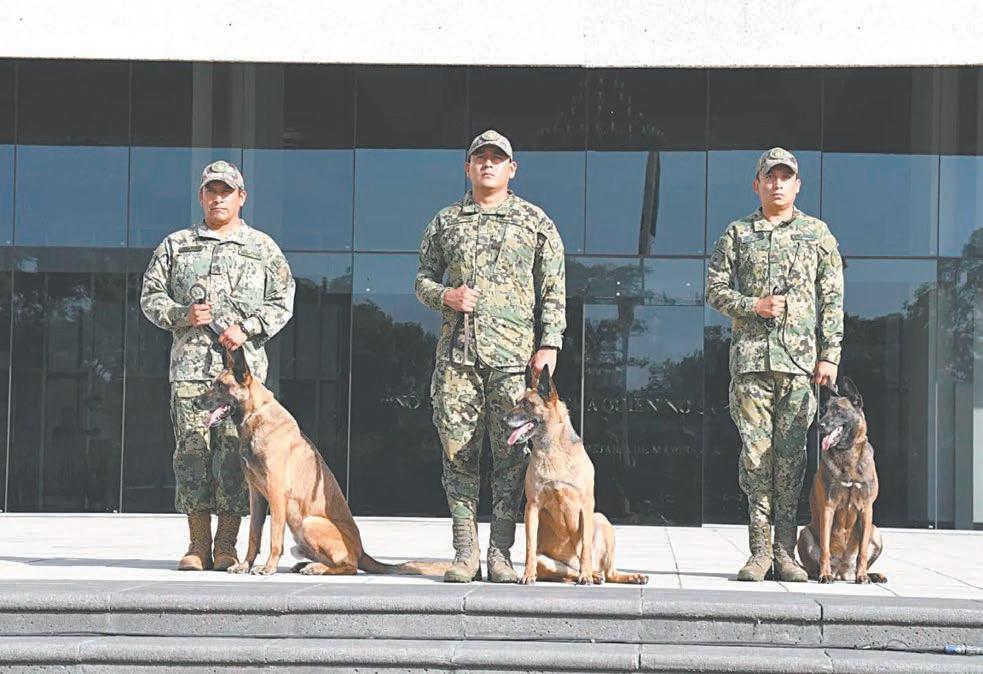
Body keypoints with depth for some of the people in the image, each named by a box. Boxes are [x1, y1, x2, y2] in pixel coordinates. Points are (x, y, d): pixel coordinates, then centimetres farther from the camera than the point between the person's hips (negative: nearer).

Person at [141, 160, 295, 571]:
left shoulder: (263, 248, 13)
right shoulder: (176, 245, 15)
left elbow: (282, 303, 9)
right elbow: (151, 296, 13)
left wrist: (247, 329, -6)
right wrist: (182, 314, -6)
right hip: (190, 364, 1)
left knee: (234, 452, -4)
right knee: (192, 451, -2)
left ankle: (226, 546, 1)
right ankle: (198, 545, 4)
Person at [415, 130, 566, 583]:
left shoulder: (535, 221, 9)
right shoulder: (445, 221, 14)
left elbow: (553, 290, 6)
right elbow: (422, 279, 18)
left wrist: (549, 344, -4)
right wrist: (445, 295, -4)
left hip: (513, 355, -2)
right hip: (456, 352, 2)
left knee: (510, 452, -2)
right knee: (458, 449, 1)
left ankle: (500, 551, 3)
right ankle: (465, 551, 6)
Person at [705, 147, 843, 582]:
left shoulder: (817, 233, 12)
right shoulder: (737, 234, 12)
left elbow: (832, 298, 8)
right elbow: (715, 290, 9)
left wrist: (830, 354, 0)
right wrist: (753, 305, -8)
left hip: (801, 358, 0)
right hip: (751, 355, 0)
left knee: (791, 454, -1)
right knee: (756, 451, -3)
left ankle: (785, 551, 3)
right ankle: (760, 550, 1)